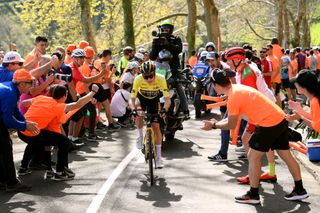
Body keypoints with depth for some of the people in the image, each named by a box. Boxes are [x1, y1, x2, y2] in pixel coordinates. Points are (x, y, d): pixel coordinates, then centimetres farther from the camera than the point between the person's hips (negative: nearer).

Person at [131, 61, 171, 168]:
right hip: (142, 98, 0)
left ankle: (158, 156, 5)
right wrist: (134, 109, -46)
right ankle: (140, 135, 0)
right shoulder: (138, 79, -33)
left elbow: (167, 99, -34)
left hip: (154, 100, 0)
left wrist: (164, 109, -53)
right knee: (138, 115, -31)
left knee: (156, 126, -6)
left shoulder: (161, 79, -34)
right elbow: (133, 98, -27)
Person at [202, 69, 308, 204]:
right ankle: (299, 190, 25)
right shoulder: (237, 88, 11)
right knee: (286, 155, 16)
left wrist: (213, 125, 6)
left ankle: (253, 195, 9)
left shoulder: (233, 98, -17)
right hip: (280, 119, 10)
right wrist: (217, 122, 22)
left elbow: (231, 125, -6)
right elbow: (234, 115, 22)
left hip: (269, 124, -9)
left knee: (253, 157, 1)